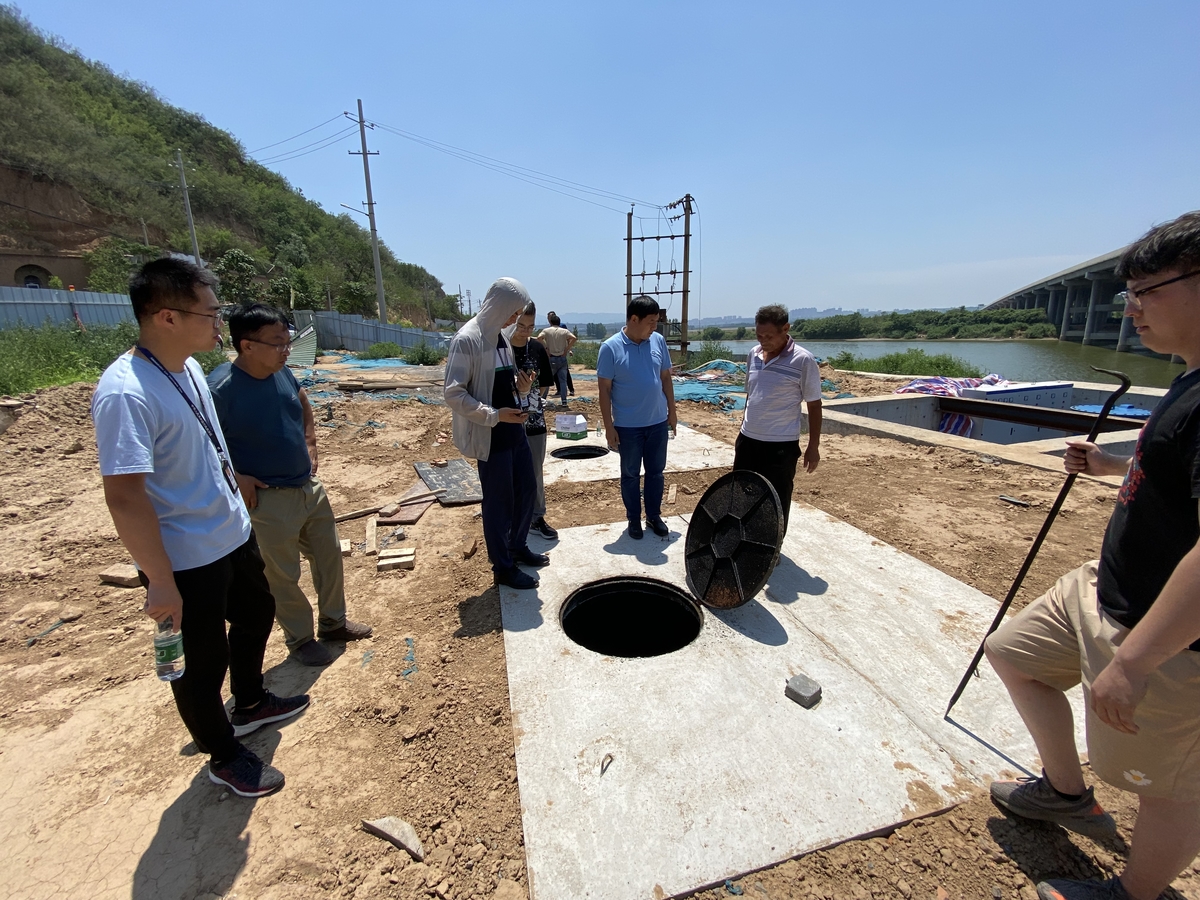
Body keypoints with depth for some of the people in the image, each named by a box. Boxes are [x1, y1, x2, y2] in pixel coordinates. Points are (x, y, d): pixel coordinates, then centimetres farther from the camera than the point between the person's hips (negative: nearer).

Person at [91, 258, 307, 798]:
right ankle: (224, 757, 37)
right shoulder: (126, 393, -26)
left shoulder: (188, 366, 1)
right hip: (186, 561, -8)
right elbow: (124, 497, -26)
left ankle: (249, 704, 52)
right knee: (202, 662, 12)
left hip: (232, 537, 9)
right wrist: (160, 582, -21)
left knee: (256, 616, 26)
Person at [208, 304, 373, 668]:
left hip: (309, 486, 7)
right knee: (283, 576, 10)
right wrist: (236, 478, -18)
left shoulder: (282, 372, -1)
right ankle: (300, 639, 32)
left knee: (329, 555, 18)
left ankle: (333, 621, 39)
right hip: (269, 500, -7)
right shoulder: (221, 388, -21)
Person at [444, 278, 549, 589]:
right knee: (499, 502, 3)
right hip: (490, 437, -8)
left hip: (515, 431, 8)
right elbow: (454, 394, -19)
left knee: (527, 489, 17)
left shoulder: (502, 338, 10)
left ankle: (518, 547, 38)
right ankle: (503, 568, 21)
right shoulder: (467, 339, -15)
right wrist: (495, 415, -24)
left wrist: (522, 387, -3)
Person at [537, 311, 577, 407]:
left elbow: (539, 338, -18)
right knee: (563, 380, 6)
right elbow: (574, 338, -12)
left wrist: (545, 348, -8)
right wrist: (567, 349, -6)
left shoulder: (546, 330, 0)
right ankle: (564, 401, 4)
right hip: (562, 358, 1)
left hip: (551, 358, -1)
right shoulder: (564, 331, 3)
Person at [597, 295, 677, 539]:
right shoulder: (611, 347, -12)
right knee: (630, 474, 11)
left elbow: (666, 378, 9)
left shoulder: (658, 341, 0)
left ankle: (654, 515, 31)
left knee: (656, 472, 14)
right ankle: (634, 519, 27)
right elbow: (604, 389, -10)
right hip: (627, 426, -3)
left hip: (657, 422, 4)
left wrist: (672, 411, 9)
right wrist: (609, 426, -11)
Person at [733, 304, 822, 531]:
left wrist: (813, 446, -7)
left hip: (781, 446, -6)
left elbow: (814, 405, -8)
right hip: (748, 440, 6)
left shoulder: (803, 360, -13)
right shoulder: (753, 354, 4)